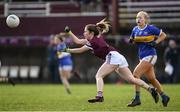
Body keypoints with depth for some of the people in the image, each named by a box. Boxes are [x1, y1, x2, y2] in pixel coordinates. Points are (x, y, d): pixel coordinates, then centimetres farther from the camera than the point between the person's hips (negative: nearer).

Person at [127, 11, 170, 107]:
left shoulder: (151, 28, -10)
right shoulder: (135, 29, 7)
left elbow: (163, 35, 1)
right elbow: (133, 40, 23)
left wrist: (155, 42, -13)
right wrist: (131, 40, 0)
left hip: (150, 56, -7)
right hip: (142, 57, 7)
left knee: (136, 74, -17)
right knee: (151, 78, 12)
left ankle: (137, 99, -14)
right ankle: (164, 96, 27)